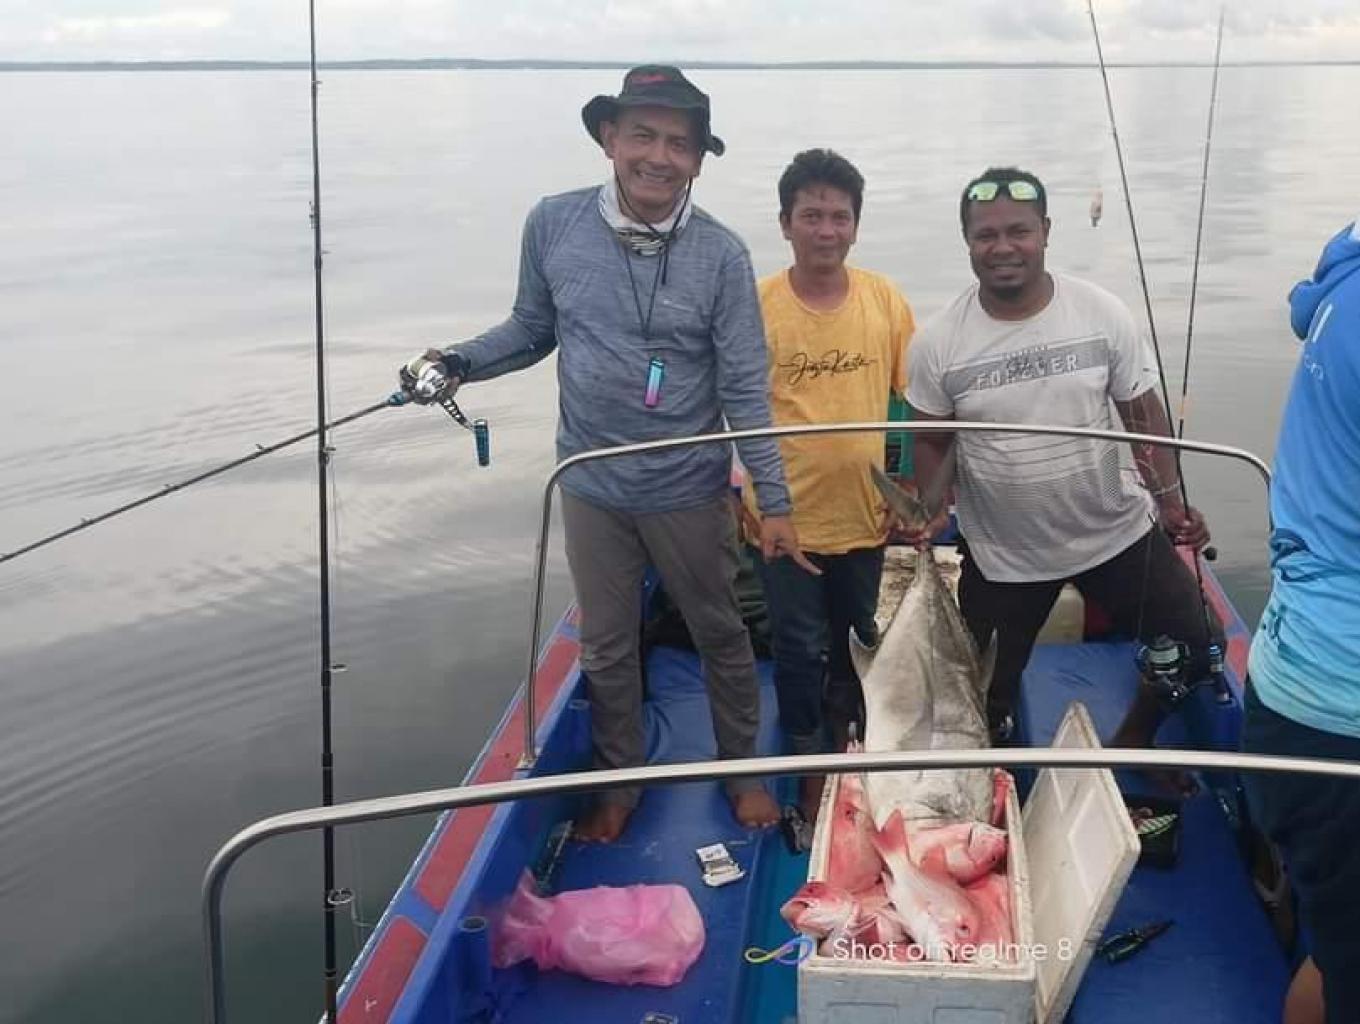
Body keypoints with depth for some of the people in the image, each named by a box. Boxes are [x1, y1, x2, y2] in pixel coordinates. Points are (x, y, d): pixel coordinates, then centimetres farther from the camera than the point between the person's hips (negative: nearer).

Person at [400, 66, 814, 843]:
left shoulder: (721, 254, -15)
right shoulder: (553, 225, -9)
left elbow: (746, 389, -11)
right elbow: (533, 331, 6)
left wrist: (776, 502, -13)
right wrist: (460, 361, -11)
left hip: (691, 491, -2)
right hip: (592, 487, 2)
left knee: (721, 635, 17)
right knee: (607, 648, 18)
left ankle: (742, 770, 40)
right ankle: (621, 780, 40)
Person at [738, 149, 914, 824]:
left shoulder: (885, 300, -4)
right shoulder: (755, 306, -12)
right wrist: (737, 493, -8)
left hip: (867, 513, 2)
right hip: (785, 516, -2)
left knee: (860, 641, 20)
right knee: (799, 647, 10)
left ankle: (845, 739, 45)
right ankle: (812, 771, 31)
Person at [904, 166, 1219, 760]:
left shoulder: (1103, 314, -11)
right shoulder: (938, 343, -13)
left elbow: (1142, 413, -1)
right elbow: (933, 441, -3)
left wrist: (1169, 499, -7)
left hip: (1115, 530, 1)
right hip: (1001, 552, -1)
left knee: (1191, 644, 8)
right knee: (989, 691, 11)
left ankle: (1132, 741, 35)